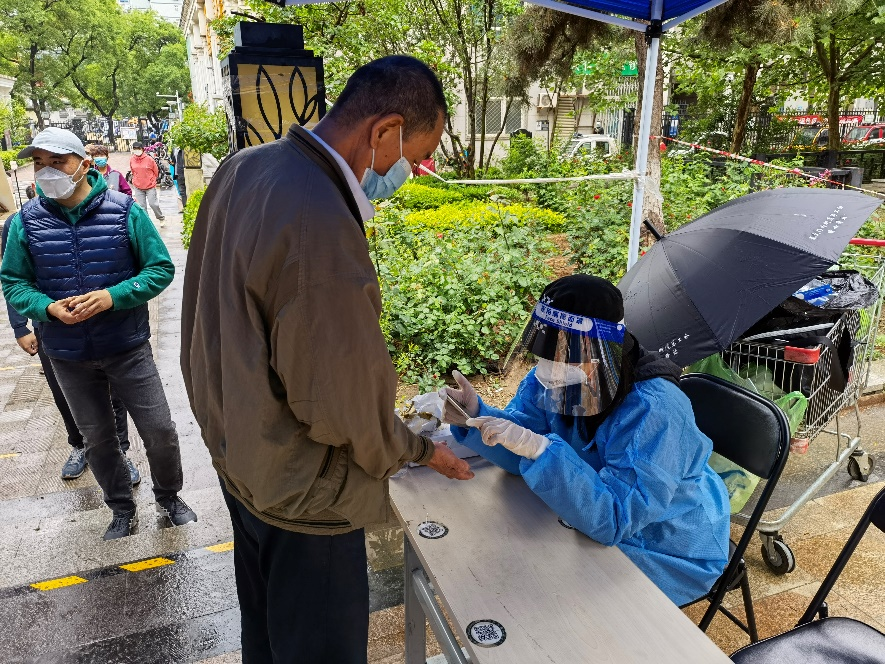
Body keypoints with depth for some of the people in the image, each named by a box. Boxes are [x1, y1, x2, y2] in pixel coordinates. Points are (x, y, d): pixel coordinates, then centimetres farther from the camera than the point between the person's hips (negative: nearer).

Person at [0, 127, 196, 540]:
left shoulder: (124, 212, -10)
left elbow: (161, 269, -8)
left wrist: (113, 296, -23)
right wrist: (48, 307, -18)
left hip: (128, 349, -2)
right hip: (69, 358, 2)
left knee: (159, 430, 4)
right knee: (97, 439, 16)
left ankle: (169, 497, 32)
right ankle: (122, 509, 37)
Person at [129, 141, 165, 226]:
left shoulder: (149, 159, -11)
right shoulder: (131, 160, -1)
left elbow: (156, 171, 2)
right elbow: (133, 172, 14)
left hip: (150, 186, -3)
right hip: (138, 187, 3)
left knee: (153, 204, -4)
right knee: (141, 206, 4)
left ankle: (161, 218, 19)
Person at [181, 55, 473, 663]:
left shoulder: (243, 169, -4)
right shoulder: (324, 231, -34)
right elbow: (347, 403, -28)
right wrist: (419, 450, -8)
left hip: (237, 452, 9)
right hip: (299, 493, -8)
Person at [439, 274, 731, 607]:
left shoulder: (652, 412, -35)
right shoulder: (557, 379, -14)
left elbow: (615, 519, -39)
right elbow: (522, 450, -8)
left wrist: (540, 449, -49)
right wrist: (475, 415, -28)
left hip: (670, 554, -6)